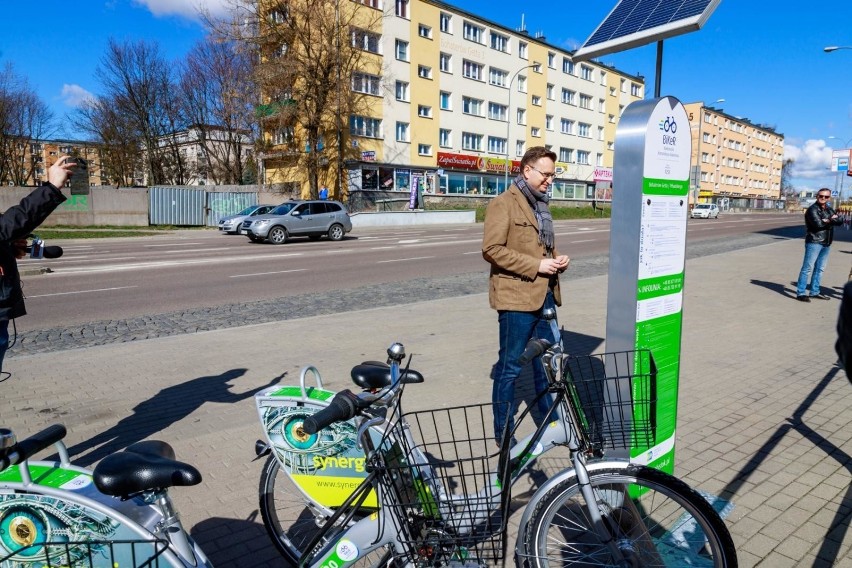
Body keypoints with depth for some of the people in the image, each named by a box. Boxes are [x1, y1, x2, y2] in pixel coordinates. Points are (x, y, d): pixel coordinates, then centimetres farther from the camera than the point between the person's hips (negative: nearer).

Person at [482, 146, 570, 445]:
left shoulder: (540, 204, 18)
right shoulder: (503, 204, -9)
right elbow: (492, 249, -18)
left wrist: (557, 260, 7)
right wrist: (536, 265, -18)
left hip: (545, 296, 8)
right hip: (516, 297, -8)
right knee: (511, 366, 2)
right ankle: (503, 432, 15)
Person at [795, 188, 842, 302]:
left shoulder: (829, 210, 17)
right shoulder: (813, 209, -5)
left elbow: (839, 221, 4)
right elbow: (818, 224, -18)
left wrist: (829, 221, -13)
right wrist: (832, 221, -4)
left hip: (826, 243, 8)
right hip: (814, 242, -8)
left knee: (820, 269, 13)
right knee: (808, 268, -9)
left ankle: (815, 291, 22)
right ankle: (801, 293, -8)